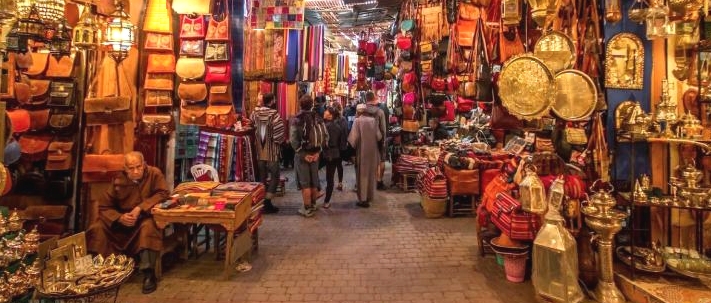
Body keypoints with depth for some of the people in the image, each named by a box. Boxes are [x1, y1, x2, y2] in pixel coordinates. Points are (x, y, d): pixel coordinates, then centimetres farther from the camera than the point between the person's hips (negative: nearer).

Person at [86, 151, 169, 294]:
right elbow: (104, 207, -5)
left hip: (145, 218, -3)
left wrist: (140, 208, -29)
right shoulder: (118, 181, -7)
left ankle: (148, 273, -30)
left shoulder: (154, 174, -13)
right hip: (122, 220, 4)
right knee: (97, 228, -17)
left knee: (148, 226, -36)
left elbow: (163, 193, -20)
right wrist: (120, 218, -25)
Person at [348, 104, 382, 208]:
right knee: (371, 173, 16)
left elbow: (353, 138, -16)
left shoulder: (357, 121, -11)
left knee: (362, 174, 4)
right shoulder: (373, 120, 0)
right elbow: (379, 136, -1)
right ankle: (370, 196, 27)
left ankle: (363, 199, 5)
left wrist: (352, 146, 0)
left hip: (362, 151, -4)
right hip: (372, 150, 4)